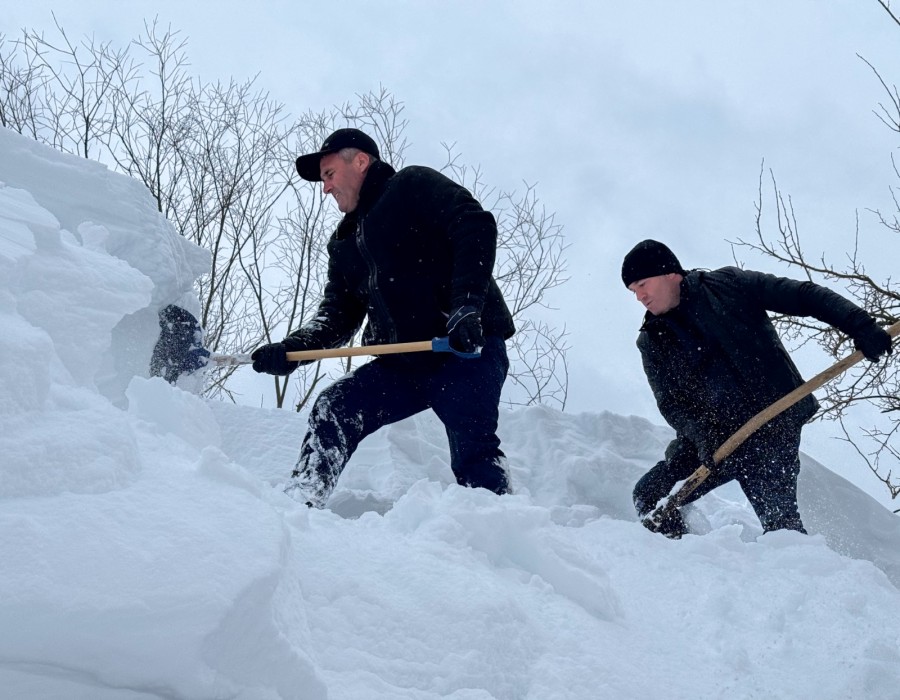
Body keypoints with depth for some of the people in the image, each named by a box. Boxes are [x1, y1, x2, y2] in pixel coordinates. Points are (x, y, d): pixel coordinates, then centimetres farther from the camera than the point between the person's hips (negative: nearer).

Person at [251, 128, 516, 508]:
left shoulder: (414, 186, 2)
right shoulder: (344, 244, 24)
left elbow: (476, 227, -13)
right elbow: (338, 316, 18)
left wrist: (466, 307, -24)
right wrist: (293, 348, -2)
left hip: (466, 346, -7)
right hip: (404, 362, 7)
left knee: (473, 453, -17)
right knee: (333, 409, -5)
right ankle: (298, 503, -5)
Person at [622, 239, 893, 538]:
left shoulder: (727, 284, -2)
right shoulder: (652, 341, 7)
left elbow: (803, 296, -3)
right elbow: (670, 402, 0)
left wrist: (859, 326, -14)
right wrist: (700, 433, -19)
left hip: (773, 421, -4)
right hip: (713, 436, 5)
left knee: (778, 518, -17)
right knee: (649, 496, -4)